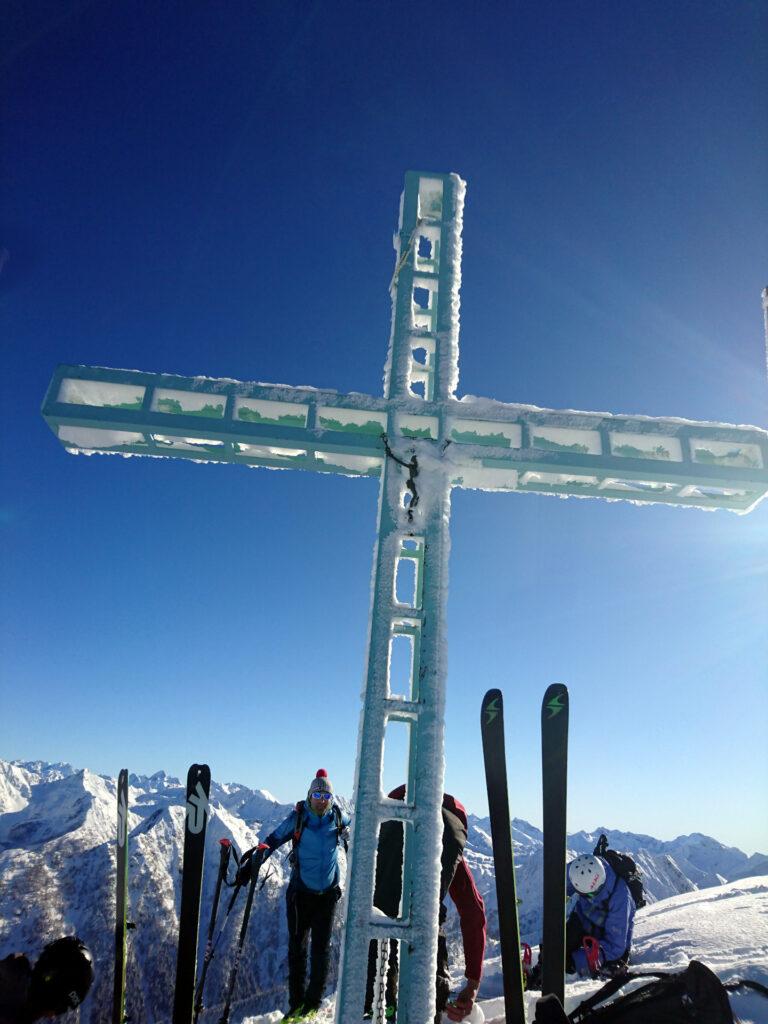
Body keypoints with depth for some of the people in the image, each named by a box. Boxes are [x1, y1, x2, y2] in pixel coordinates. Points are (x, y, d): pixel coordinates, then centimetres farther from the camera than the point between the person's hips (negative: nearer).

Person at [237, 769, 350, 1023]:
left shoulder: (338, 817, -4)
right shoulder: (298, 818, -10)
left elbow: (352, 830, 18)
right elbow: (273, 840, -8)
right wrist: (252, 863, -16)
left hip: (327, 893, 1)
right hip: (300, 892, -1)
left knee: (321, 947, 2)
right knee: (297, 946, 4)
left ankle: (313, 1002, 16)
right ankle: (296, 1003, 16)